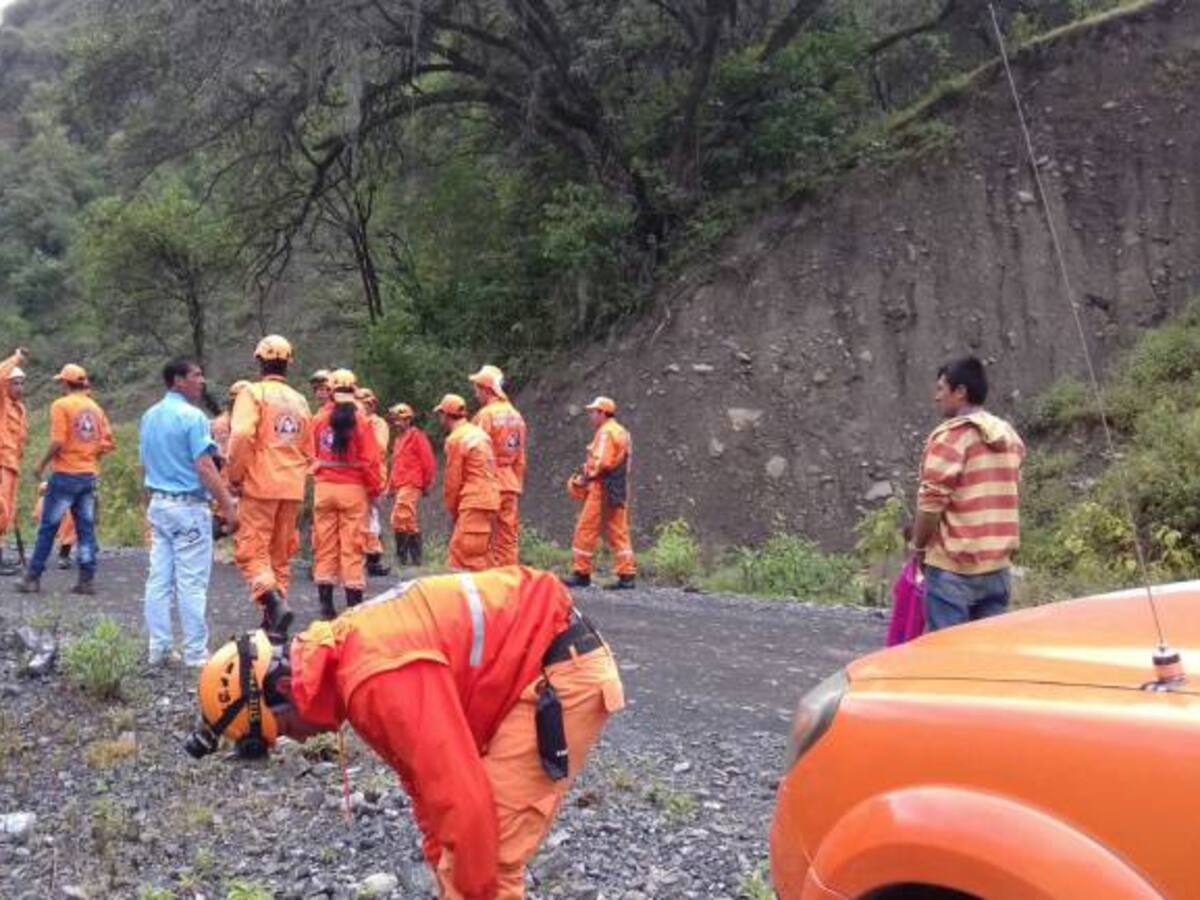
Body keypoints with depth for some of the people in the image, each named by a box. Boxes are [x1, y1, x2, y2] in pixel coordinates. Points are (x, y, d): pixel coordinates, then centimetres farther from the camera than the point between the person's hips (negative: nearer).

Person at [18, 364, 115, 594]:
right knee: (86, 528, 7)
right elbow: (108, 443, 6)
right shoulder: (95, 407, 10)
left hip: (65, 474, -5)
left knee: (48, 527, 3)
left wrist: (42, 465, -4)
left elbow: (58, 442, -16)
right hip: (89, 475, 5)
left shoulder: (61, 405, -8)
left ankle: (33, 578, 7)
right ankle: (87, 580, 5)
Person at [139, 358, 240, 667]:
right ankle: (195, 653, 1)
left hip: (157, 505, 8)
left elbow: (145, 463, 17)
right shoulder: (192, 416, -14)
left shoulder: (149, 417, 11)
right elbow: (205, 467, -19)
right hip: (189, 506, -8)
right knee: (192, 583, -3)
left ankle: (159, 648, 14)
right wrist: (227, 505, -16)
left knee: (159, 580, 9)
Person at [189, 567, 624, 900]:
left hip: (565, 672, -10)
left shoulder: (378, 678, -25)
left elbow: (461, 799, -25)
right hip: (538, 667, 10)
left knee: (490, 858, -7)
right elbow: (428, 774, 17)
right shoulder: (347, 660, 8)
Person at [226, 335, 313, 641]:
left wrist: (235, 477, -8)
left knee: (251, 550, -1)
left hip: (260, 486, -5)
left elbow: (242, 436, -19)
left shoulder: (254, 393, -5)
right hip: (292, 489, 5)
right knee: (280, 555, 12)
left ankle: (274, 602, -22)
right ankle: (275, 622, 15)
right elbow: (308, 451, 16)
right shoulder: (300, 401, 12)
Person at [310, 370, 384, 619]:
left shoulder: (320, 418, -1)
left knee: (325, 544, 9)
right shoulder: (360, 419, -8)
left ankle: (325, 603, 11)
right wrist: (375, 489, 0)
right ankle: (354, 603, 3)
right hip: (353, 488, -2)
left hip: (324, 487, 2)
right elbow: (370, 459, -9)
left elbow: (313, 453, 3)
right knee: (352, 546, 2)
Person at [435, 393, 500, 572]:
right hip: (490, 498, 9)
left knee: (468, 556, -10)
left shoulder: (455, 439, -8)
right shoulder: (480, 433, 16)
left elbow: (452, 479, -5)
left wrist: (452, 510, 9)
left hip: (473, 503, -9)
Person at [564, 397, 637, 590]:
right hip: (619, 491, 9)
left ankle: (581, 574, 2)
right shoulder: (622, 432, 19)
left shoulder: (605, 432, -11)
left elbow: (601, 462, -21)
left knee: (586, 530, -2)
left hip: (602, 488, -9)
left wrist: (586, 477, -6)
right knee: (618, 532, 9)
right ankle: (627, 575, 5)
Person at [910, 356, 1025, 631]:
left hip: (953, 567, -7)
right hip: (996, 566, 7)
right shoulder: (1010, 437, 12)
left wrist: (918, 546, -3)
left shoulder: (949, 436, -13)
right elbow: (1012, 497, 17)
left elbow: (931, 501, -16)